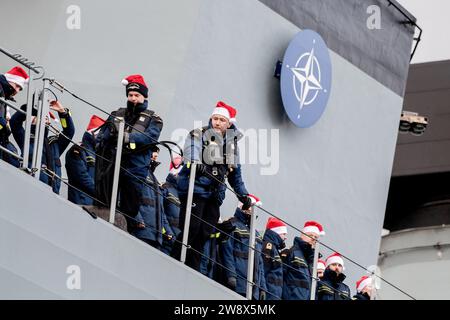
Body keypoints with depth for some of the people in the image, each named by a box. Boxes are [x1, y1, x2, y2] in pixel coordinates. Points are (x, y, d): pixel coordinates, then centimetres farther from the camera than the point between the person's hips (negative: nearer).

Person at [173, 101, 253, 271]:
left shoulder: (231, 143, 19)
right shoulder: (198, 135, 0)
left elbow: (235, 172, 28)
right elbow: (191, 152, -22)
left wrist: (243, 195, 27)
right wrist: (195, 164, -43)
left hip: (215, 193, 6)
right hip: (196, 188, -6)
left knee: (205, 232, 2)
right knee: (191, 229, -13)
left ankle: (193, 270, 6)